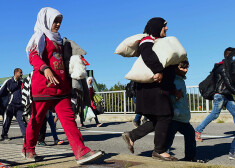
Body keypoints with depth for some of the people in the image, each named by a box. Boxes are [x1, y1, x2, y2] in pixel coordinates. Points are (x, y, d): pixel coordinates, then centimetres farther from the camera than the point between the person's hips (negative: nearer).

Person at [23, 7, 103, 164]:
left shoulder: (58, 40, 24)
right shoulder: (40, 37, 3)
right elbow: (33, 56, -13)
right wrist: (45, 68, -31)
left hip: (61, 86, 6)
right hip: (43, 85, -6)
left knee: (69, 118, -6)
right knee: (37, 119, 5)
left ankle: (81, 152, -13)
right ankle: (28, 149, 25)